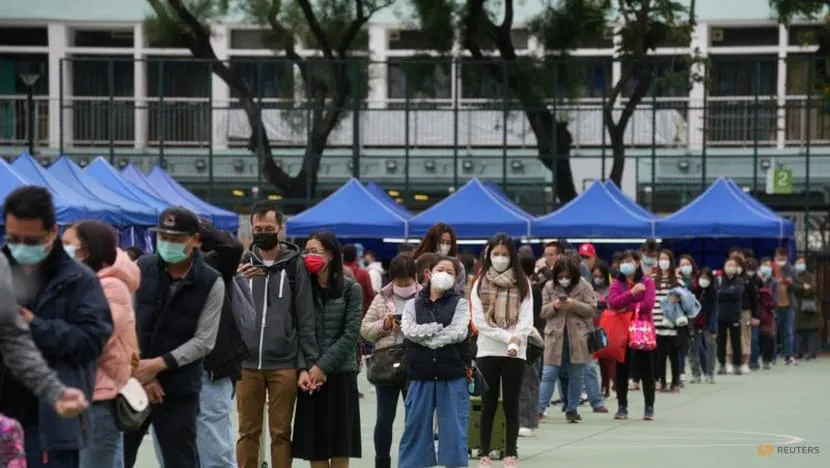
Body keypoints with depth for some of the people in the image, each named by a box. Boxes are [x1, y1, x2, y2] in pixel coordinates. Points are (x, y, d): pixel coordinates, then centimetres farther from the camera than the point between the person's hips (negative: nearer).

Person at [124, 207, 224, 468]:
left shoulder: (211, 283, -6)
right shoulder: (141, 269, 0)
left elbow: (204, 341, -8)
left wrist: (158, 364, -16)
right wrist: (140, 371, -9)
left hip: (180, 390, -2)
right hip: (132, 383, 2)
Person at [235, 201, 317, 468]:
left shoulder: (295, 265, 1)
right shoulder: (242, 263, 7)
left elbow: (305, 317, 0)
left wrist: (312, 361, -4)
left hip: (284, 363, -2)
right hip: (247, 363, 2)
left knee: (281, 433, 5)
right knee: (248, 432, 7)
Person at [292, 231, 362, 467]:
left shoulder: (350, 289, -1)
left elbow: (351, 334, -6)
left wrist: (323, 366, -13)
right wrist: (303, 369, -13)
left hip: (340, 374, -2)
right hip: (310, 377, 2)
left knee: (340, 449, 0)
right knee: (315, 449, 2)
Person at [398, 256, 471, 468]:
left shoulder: (460, 303, 5)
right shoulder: (413, 304, 10)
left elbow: (459, 333, -10)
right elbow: (409, 331, -7)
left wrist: (424, 335, -9)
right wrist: (441, 328, -12)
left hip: (453, 375, -1)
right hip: (421, 375, 1)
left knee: (454, 427, 1)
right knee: (415, 426, 5)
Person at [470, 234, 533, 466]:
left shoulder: (522, 284, 6)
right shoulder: (480, 283, 4)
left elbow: (527, 318, -1)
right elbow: (479, 320, -4)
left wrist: (516, 342, -17)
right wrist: (507, 337, -13)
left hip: (516, 353, 0)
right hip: (487, 351, 0)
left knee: (511, 405, 5)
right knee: (488, 405, 3)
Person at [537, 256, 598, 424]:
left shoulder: (584, 287, -1)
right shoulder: (549, 287, 5)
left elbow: (592, 310, -5)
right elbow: (543, 312, 6)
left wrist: (574, 304, -20)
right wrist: (554, 306, -15)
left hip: (578, 338, 0)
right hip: (555, 337, 1)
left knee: (576, 376, 7)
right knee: (549, 374, -4)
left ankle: (571, 410, 17)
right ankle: (539, 409, -6)